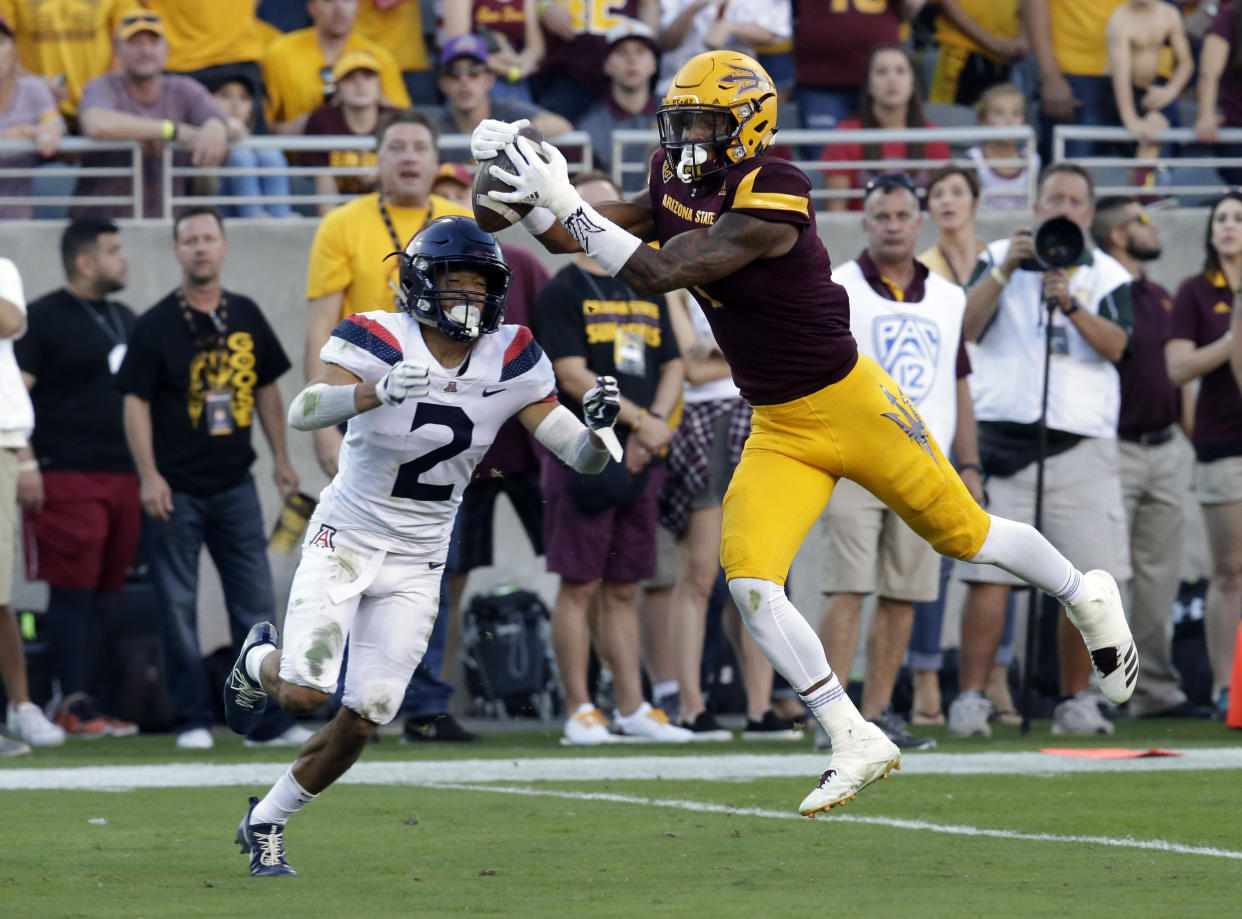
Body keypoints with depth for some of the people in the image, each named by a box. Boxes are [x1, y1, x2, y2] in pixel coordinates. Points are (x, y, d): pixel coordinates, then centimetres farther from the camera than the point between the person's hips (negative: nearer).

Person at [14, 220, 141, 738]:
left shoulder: (125, 320, 20)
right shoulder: (44, 318, -4)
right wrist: (26, 464, -18)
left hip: (123, 477, 7)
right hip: (66, 478, -7)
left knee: (103, 594, 5)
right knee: (74, 592, -8)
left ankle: (81, 704, 8)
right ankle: (75, 705, -8)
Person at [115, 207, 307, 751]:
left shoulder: (246, 318, 10)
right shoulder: (156, 325, -4)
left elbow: (266, 389, 19)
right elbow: (135, 401, -7)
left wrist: (280, 457, 13)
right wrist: (148, 475, -16)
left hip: (235, 486, 4)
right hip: (175, 491, -4)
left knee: (255, 603, 3)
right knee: (178, 608, -1)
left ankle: (266, 720, 7)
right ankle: (192, 720, 5)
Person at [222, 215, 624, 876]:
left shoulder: (511, 363, -5)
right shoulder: (378, 343, -17)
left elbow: (581, 459, -4)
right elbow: (302, 412, -33)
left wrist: (598, 424, -28)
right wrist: (377, 392, -50)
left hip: (417, 565, 4)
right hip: (345, 540, -4)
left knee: (364, 718, -3)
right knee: (306, 693, -17)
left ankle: (268, 821, 20)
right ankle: (259, 662, 21)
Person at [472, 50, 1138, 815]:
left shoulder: (769, 200, -27)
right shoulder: (676, 185, 0)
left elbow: (657, 273, -32)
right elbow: (579, 239, 6)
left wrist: (566, 203, -32)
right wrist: (530, 194, -12)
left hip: (853, 405, -7)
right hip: (779, 431, 7)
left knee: (964, 535, 11)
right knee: (750, 581, -11)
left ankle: (1087, 597, 42)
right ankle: (857, 744, -2)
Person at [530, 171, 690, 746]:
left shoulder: (648, 292, 17)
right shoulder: (562, 294, -3)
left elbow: (672, 368, 14)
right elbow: (574, 377, -12)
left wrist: (652, 430, -3)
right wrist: (641, 420, -14)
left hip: (639, 461, 6)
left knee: (624, 589, 9)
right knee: (580, 586, -4)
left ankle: (632, 708, 11)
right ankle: (580, 712, -2)